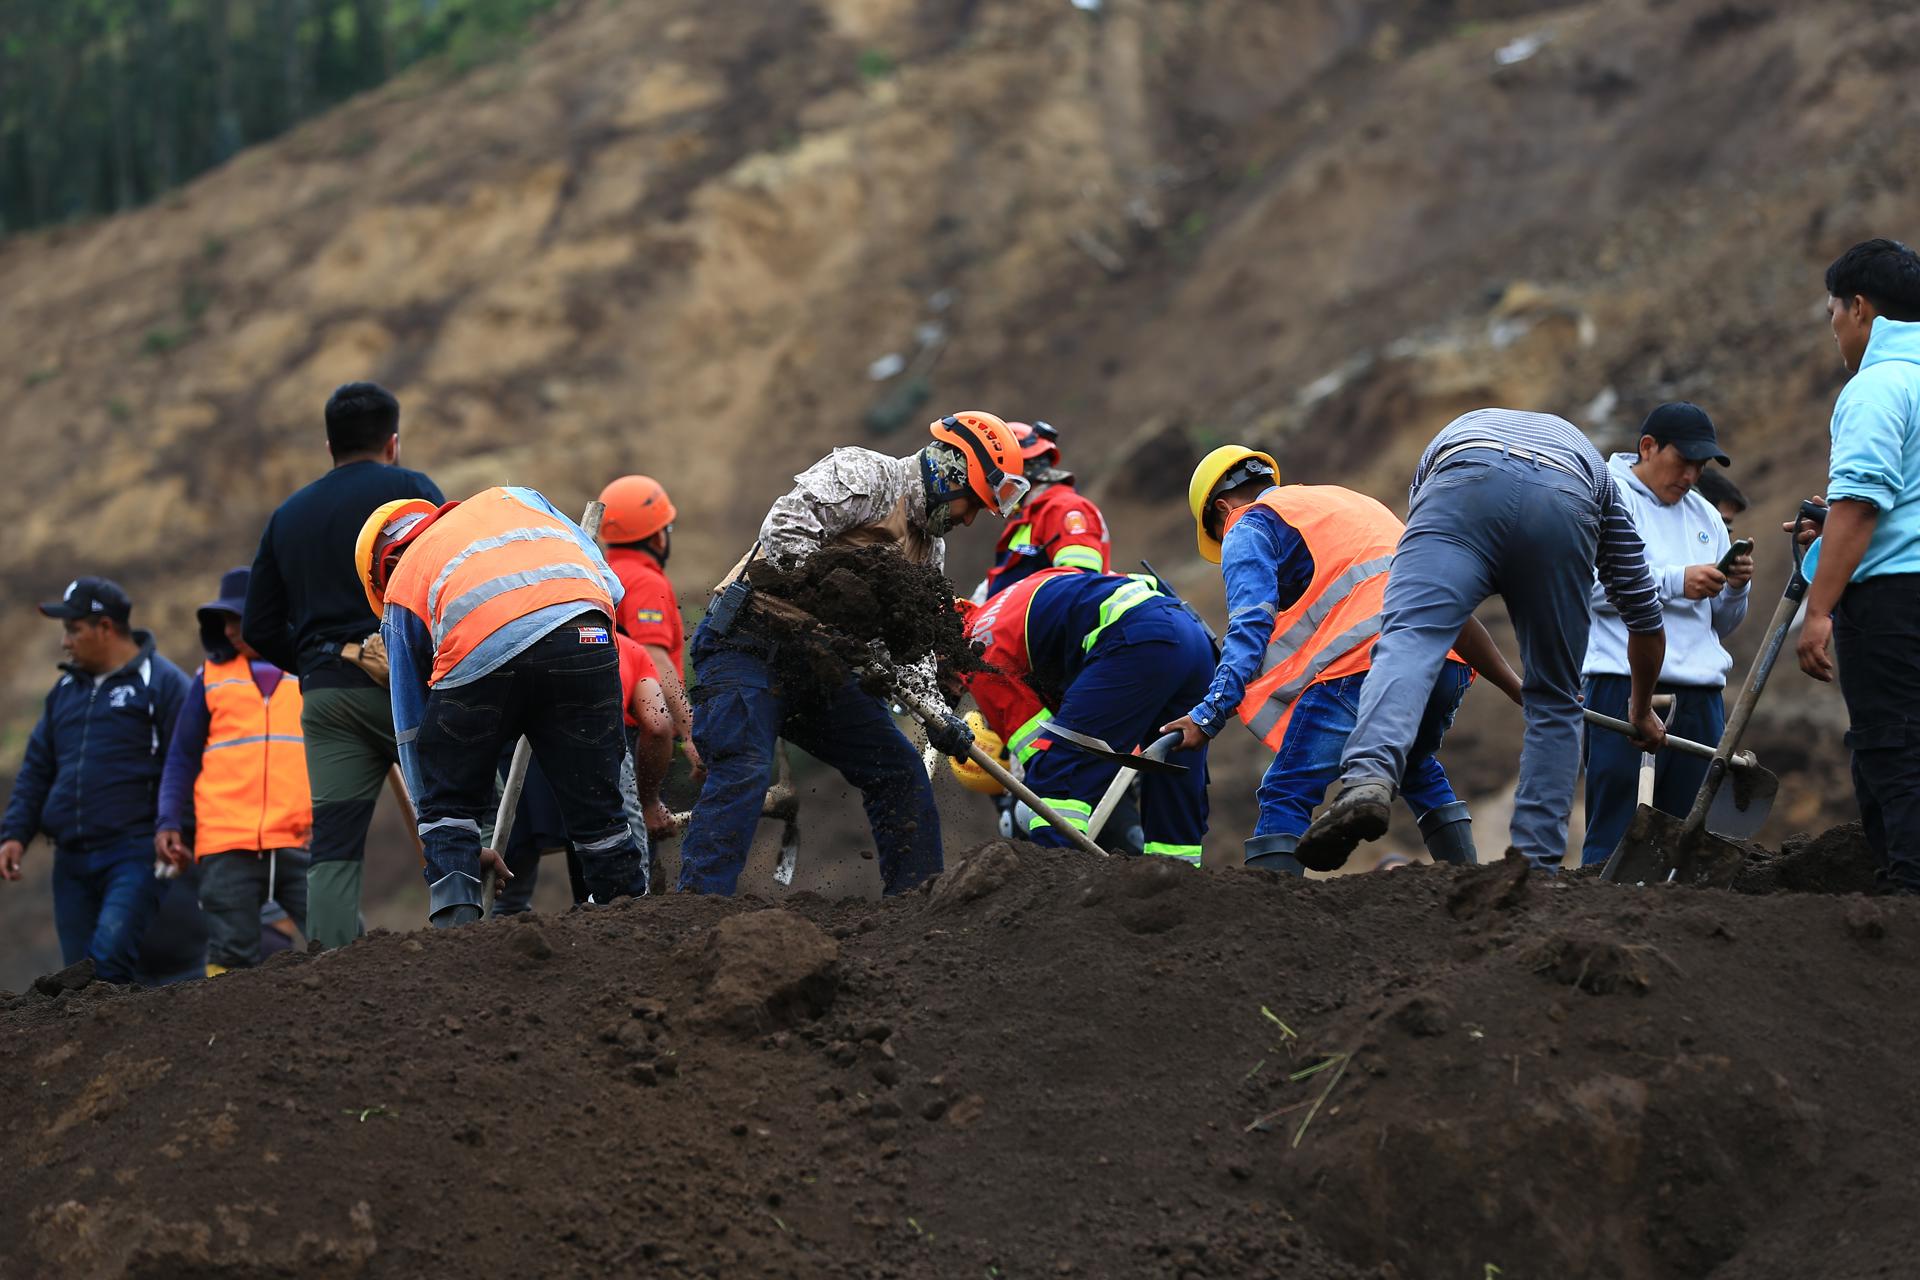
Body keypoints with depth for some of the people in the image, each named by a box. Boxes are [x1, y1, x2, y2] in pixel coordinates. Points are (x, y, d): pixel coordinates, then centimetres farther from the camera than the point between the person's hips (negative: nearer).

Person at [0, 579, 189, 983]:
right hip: (71, 859, 7)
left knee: (110, 955, -24)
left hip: (133, 854, -7)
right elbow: (36, 770, 22)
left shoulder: (161, 683, -2)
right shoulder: (66, 689, 19)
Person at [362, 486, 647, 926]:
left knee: (448, 800, 19)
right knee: (597, 806, 13)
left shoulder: (400, 585, 33)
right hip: (586, 634, 2)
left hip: (481, 650, -1)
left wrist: (452, 849, 40)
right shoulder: (513, 498, 39)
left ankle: (454, 924, 6)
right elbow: (608, 583, 27)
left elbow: (411, 728, 34)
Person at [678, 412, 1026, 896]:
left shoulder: (930, 548, 18)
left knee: (899, 769, 6)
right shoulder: (866, 475, -10)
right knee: (742, 772, -24)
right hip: (750, 643, -9)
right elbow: (785, 529, -25)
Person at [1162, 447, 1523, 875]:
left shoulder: (1247, 527, 15)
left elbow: (1250, 628, -3)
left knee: (1286, 792, -6)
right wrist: (1513, 685, 31)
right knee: (1417, 769, 32)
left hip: (1366, 662, -7)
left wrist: (1208, 714, -10)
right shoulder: (1349, 501, 36)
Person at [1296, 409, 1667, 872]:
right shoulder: (1594, 468, 43)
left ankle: (1366, 781, -45)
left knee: (1409, 642, -18)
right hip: (1566, 506, 1)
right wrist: (1642, 710, 61)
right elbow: (1644, 615, 46)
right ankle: (1536, 865, 9)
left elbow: (1441, 609, 45)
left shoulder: (1453, 436, 45)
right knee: (1554, 701, 15)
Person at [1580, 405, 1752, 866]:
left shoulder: (1704, 515, 22)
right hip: (1625, 685, -6)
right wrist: (1677, 581, -16)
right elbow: (1590, 584, -13)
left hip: (1699, 694, 6)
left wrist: (1734, 589, 1)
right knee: (1616, 831, -9)